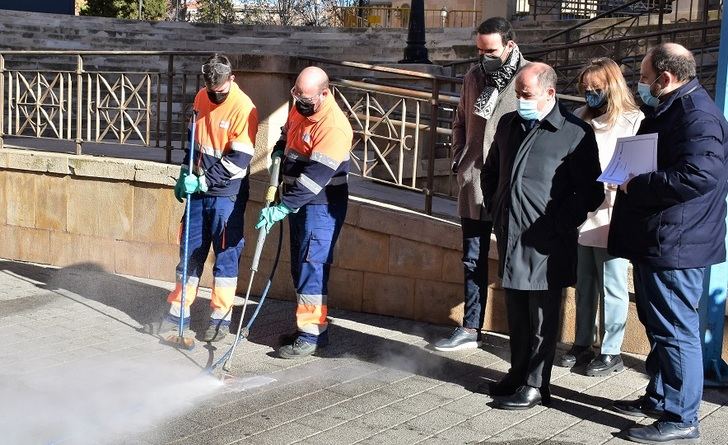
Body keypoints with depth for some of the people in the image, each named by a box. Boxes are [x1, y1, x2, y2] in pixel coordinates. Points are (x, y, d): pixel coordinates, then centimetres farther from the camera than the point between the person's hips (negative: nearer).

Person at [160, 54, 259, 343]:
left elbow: (238, 161, -18)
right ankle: (179, 310, 19)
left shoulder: (243, 108, -15)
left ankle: (221, 317, 11)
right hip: (199, 189, 6)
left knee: (225, 254, 2)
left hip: (227, 192, -6)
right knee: (191, 251, 11)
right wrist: (185, 174, 11)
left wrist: (203, 181, -18)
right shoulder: (201, 99, 6)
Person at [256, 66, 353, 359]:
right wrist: (278, 153, 7)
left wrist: (282, 208, -32)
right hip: (298, 201, 9)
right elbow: (286, 135, 27)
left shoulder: (334, 126, -24)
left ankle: (312, 335, -3)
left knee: (311, 268, -10)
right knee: (299, 267, 13)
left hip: (322, 205, -9)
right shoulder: (300, 109, 4)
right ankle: (308, 325, 24)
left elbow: (316, 176, -30)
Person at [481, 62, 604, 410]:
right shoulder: (508, 125, 12)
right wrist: (495, 209, 18)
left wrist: (561, 224, -11)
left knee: (542, 318, 2)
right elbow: (490, 171, 27)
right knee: (516, 313, 16)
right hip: (510, 237, 6)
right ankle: (518, 374, 29)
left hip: (546, 244, -6)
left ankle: (535, 386, 10)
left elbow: (590, 192, -8)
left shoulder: (576, 133, -8)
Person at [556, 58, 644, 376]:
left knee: (612, 287, 4)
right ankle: (582, 344, 28)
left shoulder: (634, 122, -5)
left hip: (611, 218, -5)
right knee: (584, 284, 16)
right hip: (581, 215, 5)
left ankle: (611, 351, 15)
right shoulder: (580, 118, 10)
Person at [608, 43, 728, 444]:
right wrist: (630, 178, 9)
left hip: (673, 244, -11)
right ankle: (659, 398, 33)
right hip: (654, 241, 11)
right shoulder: (667, 109, 16)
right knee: (658, 324, 20)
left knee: (675, 331, -4)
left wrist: (635, 186, -20)